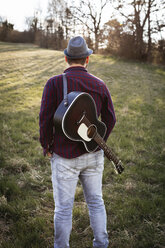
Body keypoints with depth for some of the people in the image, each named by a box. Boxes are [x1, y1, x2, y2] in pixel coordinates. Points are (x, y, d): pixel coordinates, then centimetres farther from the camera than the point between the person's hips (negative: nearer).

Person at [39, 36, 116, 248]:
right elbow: (110, 119, 3)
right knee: (95, 201, 19)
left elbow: (45, 118, -15)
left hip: (65, 157, -4)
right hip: (93, 155, 4)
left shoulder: (54, 83, -11)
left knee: (63, 207, 10)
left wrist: (46, 145, 2)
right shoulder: (99, 85, -1)